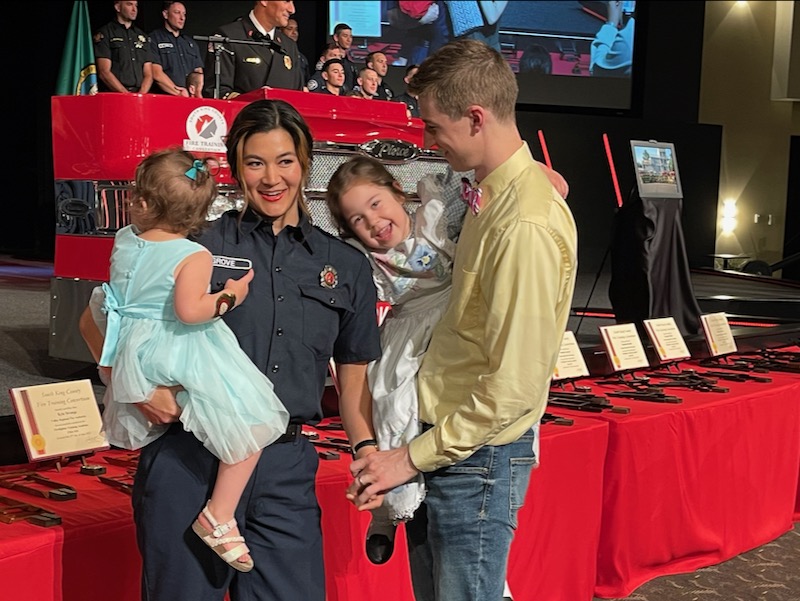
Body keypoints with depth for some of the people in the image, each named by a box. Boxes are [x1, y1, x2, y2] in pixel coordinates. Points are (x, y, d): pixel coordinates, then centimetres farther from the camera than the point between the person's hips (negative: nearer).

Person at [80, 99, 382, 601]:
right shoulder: (199, 244, 1)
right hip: (190, 459, -2)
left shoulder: (346, 266, 10)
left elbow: (354, 375, 12)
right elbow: (99, 318, 4)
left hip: (287, 468, 2)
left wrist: (367, 452, -4)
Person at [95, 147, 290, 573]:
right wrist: (228, 298, -14)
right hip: (187, 362, -7)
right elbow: (189, 311, -28)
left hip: (135, 357, 7)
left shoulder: (123, 242, 3)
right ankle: (218, 518, -4)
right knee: (248, 428, -3)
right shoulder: (194, 257, -17)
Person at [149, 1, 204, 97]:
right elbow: (156, 74, -6)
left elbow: (199, 73, 17)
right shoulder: (154, 39, 4)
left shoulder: (191, 43, 24)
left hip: (191, 99, 4)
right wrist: (179, 93, -9)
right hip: (164, 98, -4)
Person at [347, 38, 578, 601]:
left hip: (477, 457, -9)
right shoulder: (496, 192, 5)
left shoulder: (527, 226, -23)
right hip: (441, 434, 9)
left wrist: (411, 458, -15)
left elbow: (513, 389, -23)